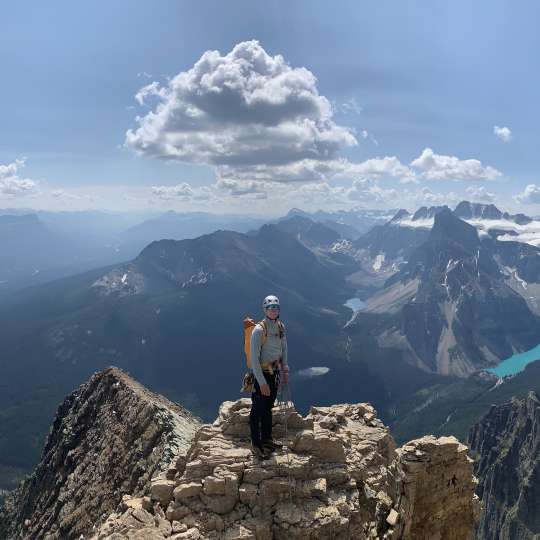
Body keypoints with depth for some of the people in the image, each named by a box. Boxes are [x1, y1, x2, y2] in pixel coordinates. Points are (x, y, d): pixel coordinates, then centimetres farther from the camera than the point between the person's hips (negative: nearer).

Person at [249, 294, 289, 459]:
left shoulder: (281, 326, -1)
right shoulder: (259, 330, -22)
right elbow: (254, 358, -22)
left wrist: (285, 371, 11)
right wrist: (262, 382, -22)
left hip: (274, 372, 7)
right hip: (260, 373, -7)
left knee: (268, 408, 21)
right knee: (257, 410, 5)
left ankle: (267, 439, 36)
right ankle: (256, 444, 18)